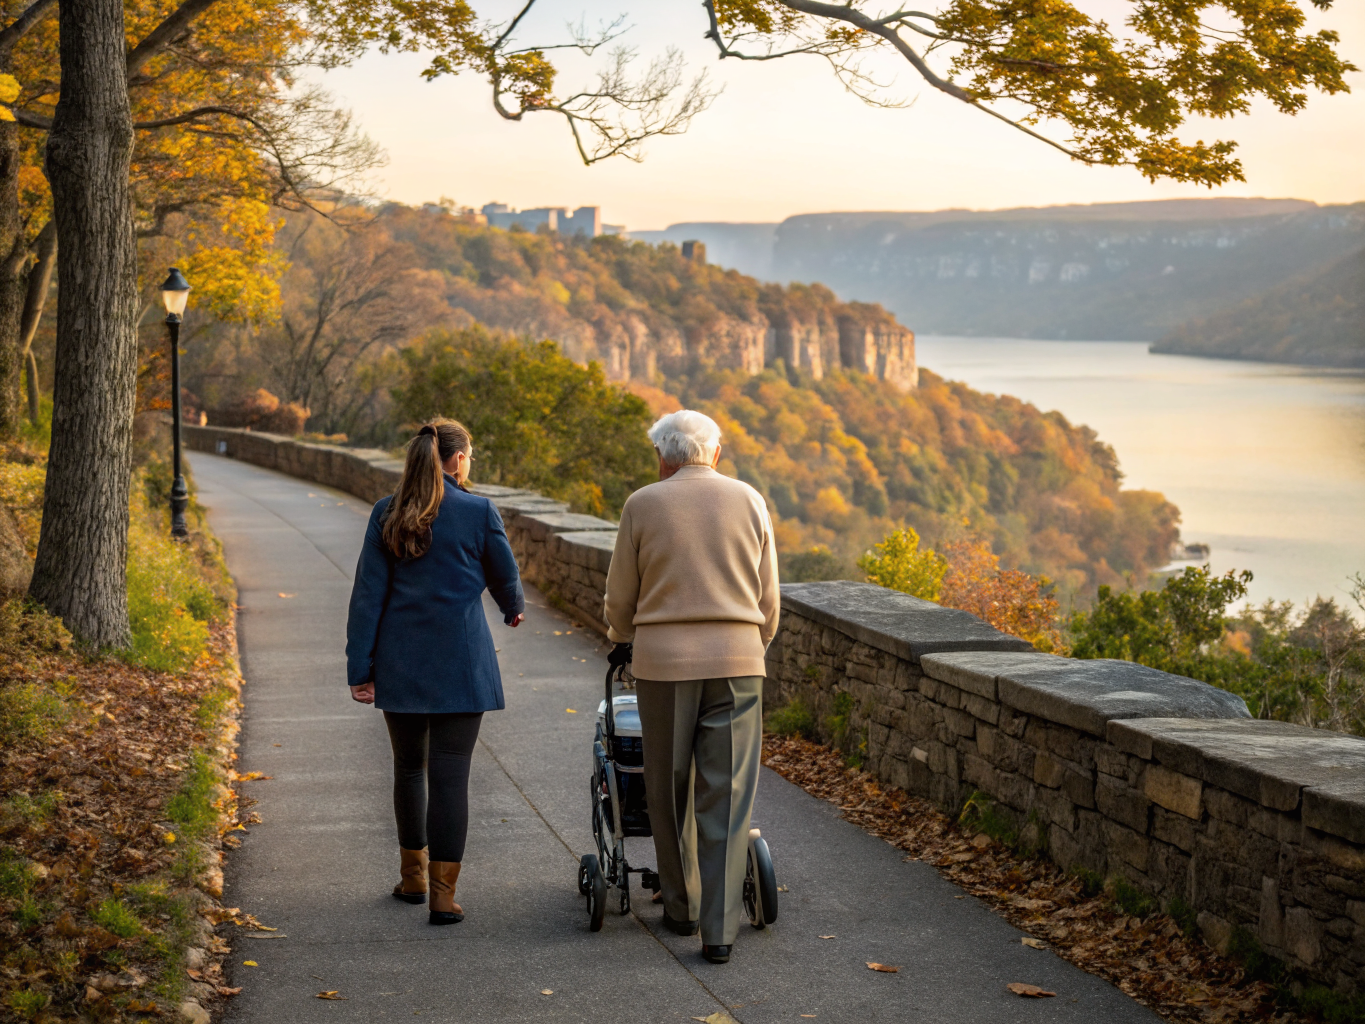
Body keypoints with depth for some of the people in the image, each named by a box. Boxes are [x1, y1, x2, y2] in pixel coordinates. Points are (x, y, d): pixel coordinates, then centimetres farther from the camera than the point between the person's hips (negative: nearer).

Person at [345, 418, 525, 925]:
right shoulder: (478, 512, -7)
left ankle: (413, 876, 29)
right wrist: (514, 609, 29)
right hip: (460, 664, -3)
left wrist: (360, 667, 2)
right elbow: (505, 577, 6)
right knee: (450, 773, 0)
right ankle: (442, 892, -3)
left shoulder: (386, 514, 0)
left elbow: (368, 594, -1)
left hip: (400, 663, 3)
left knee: (409, 766, 18)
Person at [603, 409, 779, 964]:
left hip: (663, 664, -1)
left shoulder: (642, 506, 0)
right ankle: (720, 928, -4)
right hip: (736, 664, 1)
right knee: (727, 797, 0)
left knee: (670, 792, 14)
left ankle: (681, 907, 26)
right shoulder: (750, 502, 5)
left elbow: (620, 598, 6)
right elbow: (768, 598, 9)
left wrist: (621, 639, 28)